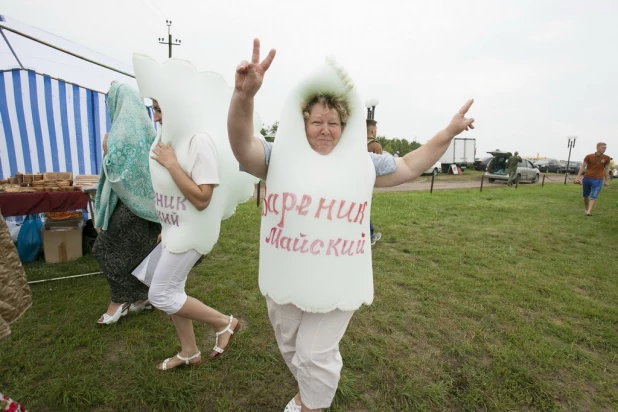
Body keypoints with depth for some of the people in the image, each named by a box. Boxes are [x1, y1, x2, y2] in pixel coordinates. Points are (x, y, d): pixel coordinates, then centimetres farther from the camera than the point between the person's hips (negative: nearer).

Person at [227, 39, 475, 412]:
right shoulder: (281, 156, -3)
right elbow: (242, 146, -19)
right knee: (291, 348, 24)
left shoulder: (362, 161, 2)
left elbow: (409, 166, 11)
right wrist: (245, 95, -37)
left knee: (316, 355, 11)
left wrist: (449, 133, 3)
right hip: (285, 279, 2)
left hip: (334, 282, -1)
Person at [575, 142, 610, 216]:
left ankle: (589, 212, -15)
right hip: (587, 178, 1)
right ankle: (586, 209, 28)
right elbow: (583, 167, 3)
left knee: (594, 196, -11)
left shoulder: (606, 158, 3)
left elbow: (606, 169, 10)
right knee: (586, 195, 11)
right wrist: (578, 177, -4)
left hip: (598, 180, 0)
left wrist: (607, 181, 10)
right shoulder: (589, 157, -1)